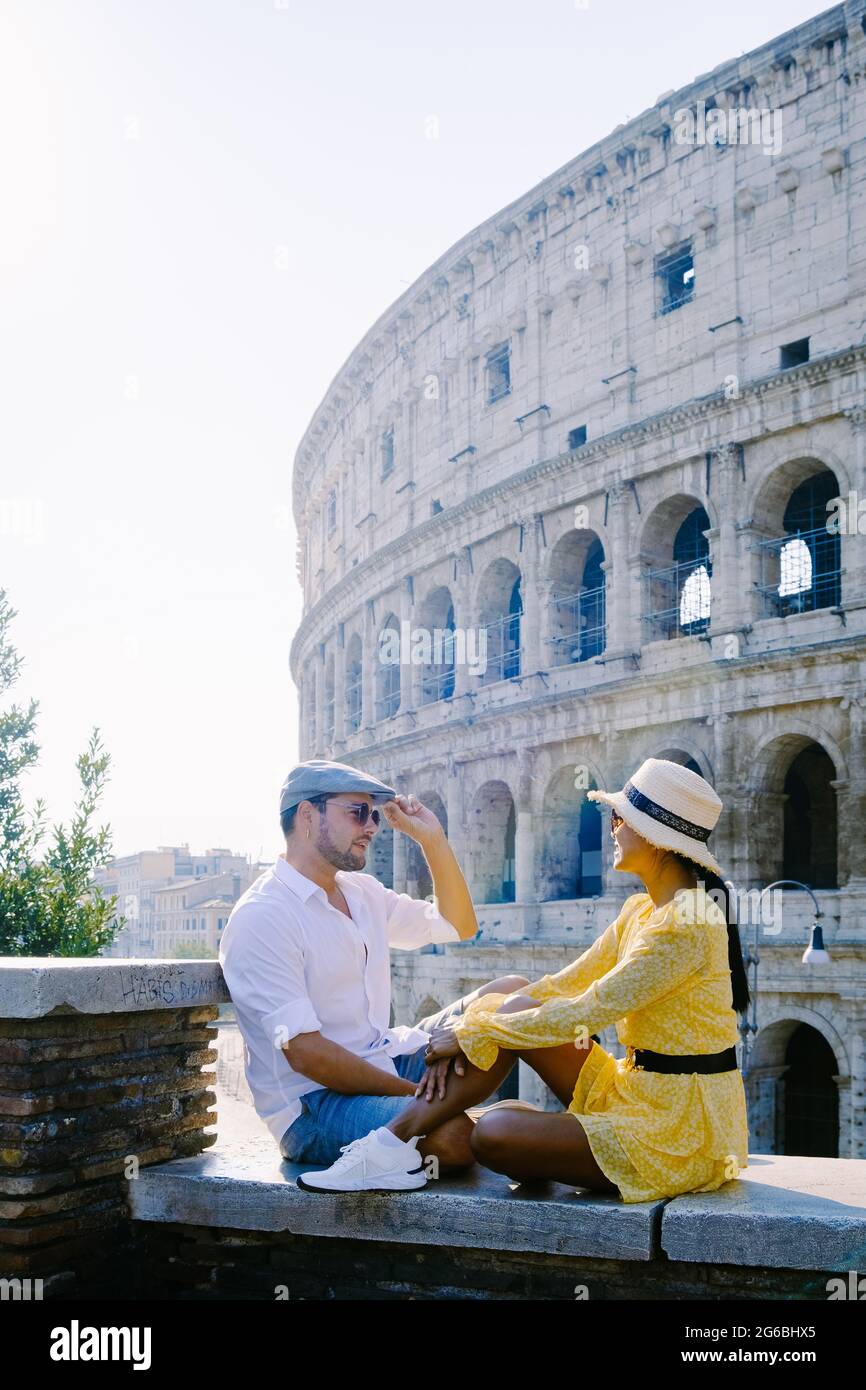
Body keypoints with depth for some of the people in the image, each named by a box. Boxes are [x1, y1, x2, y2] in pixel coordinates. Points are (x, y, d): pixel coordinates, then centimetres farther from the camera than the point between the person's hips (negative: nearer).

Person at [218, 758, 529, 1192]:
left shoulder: (362, 893, 12)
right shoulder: (260, 918, -15)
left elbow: (458, 926, 22)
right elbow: (306, 1054, -20)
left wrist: (433, 839, 9)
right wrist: (418, 1094, -19)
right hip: (313, 1104, -9)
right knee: (451, 1135, -35)